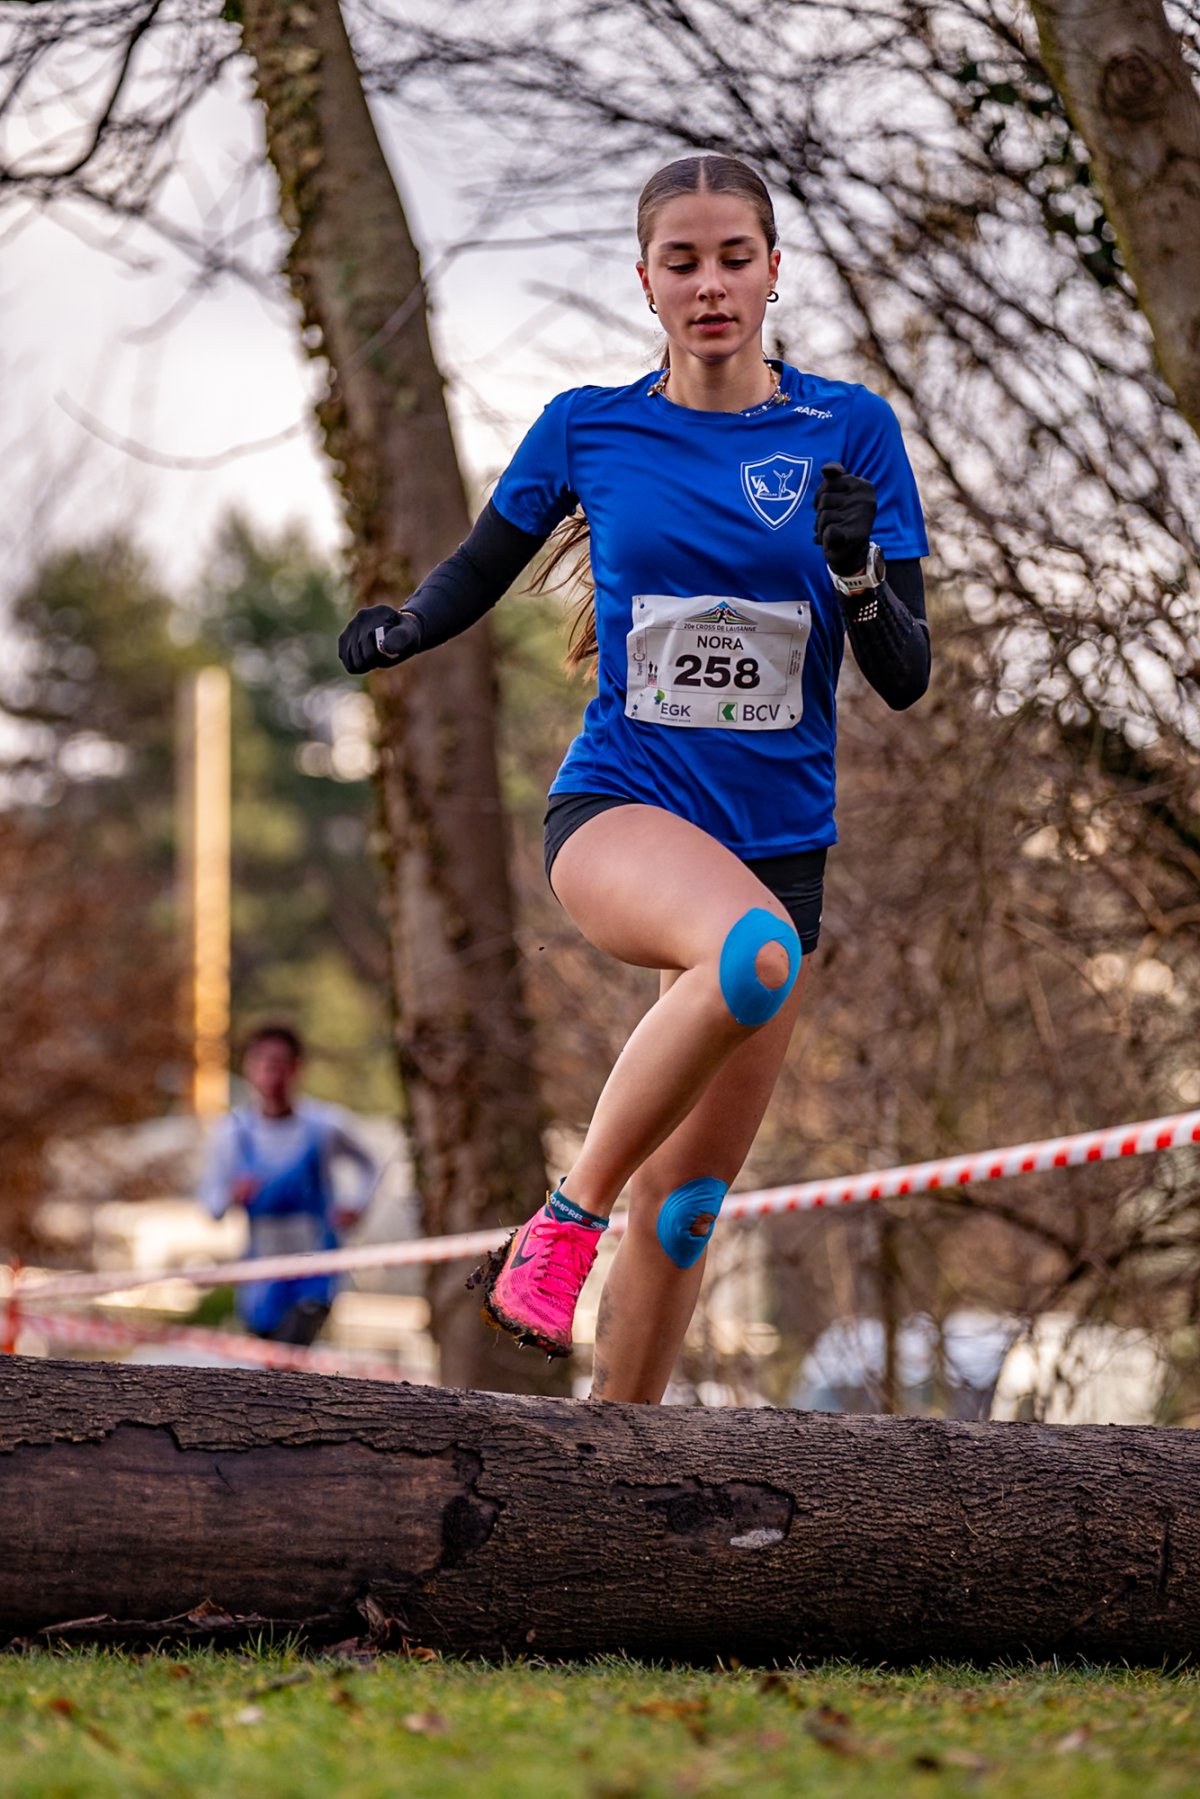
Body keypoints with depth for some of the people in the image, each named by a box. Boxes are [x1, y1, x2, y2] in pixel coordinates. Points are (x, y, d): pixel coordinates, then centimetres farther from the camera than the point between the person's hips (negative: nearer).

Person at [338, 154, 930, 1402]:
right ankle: (568, 1215, -22)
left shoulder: (851, 430, 0)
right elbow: (479, 570, 19)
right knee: (754, 952, -37)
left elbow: (904, 679, -4)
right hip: (617, 809, -2)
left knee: (687, 1202, 5)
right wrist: (401, 628, 6)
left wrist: (857, 573, -19)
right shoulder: (586, 430, 1)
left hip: (778, 836, 3)